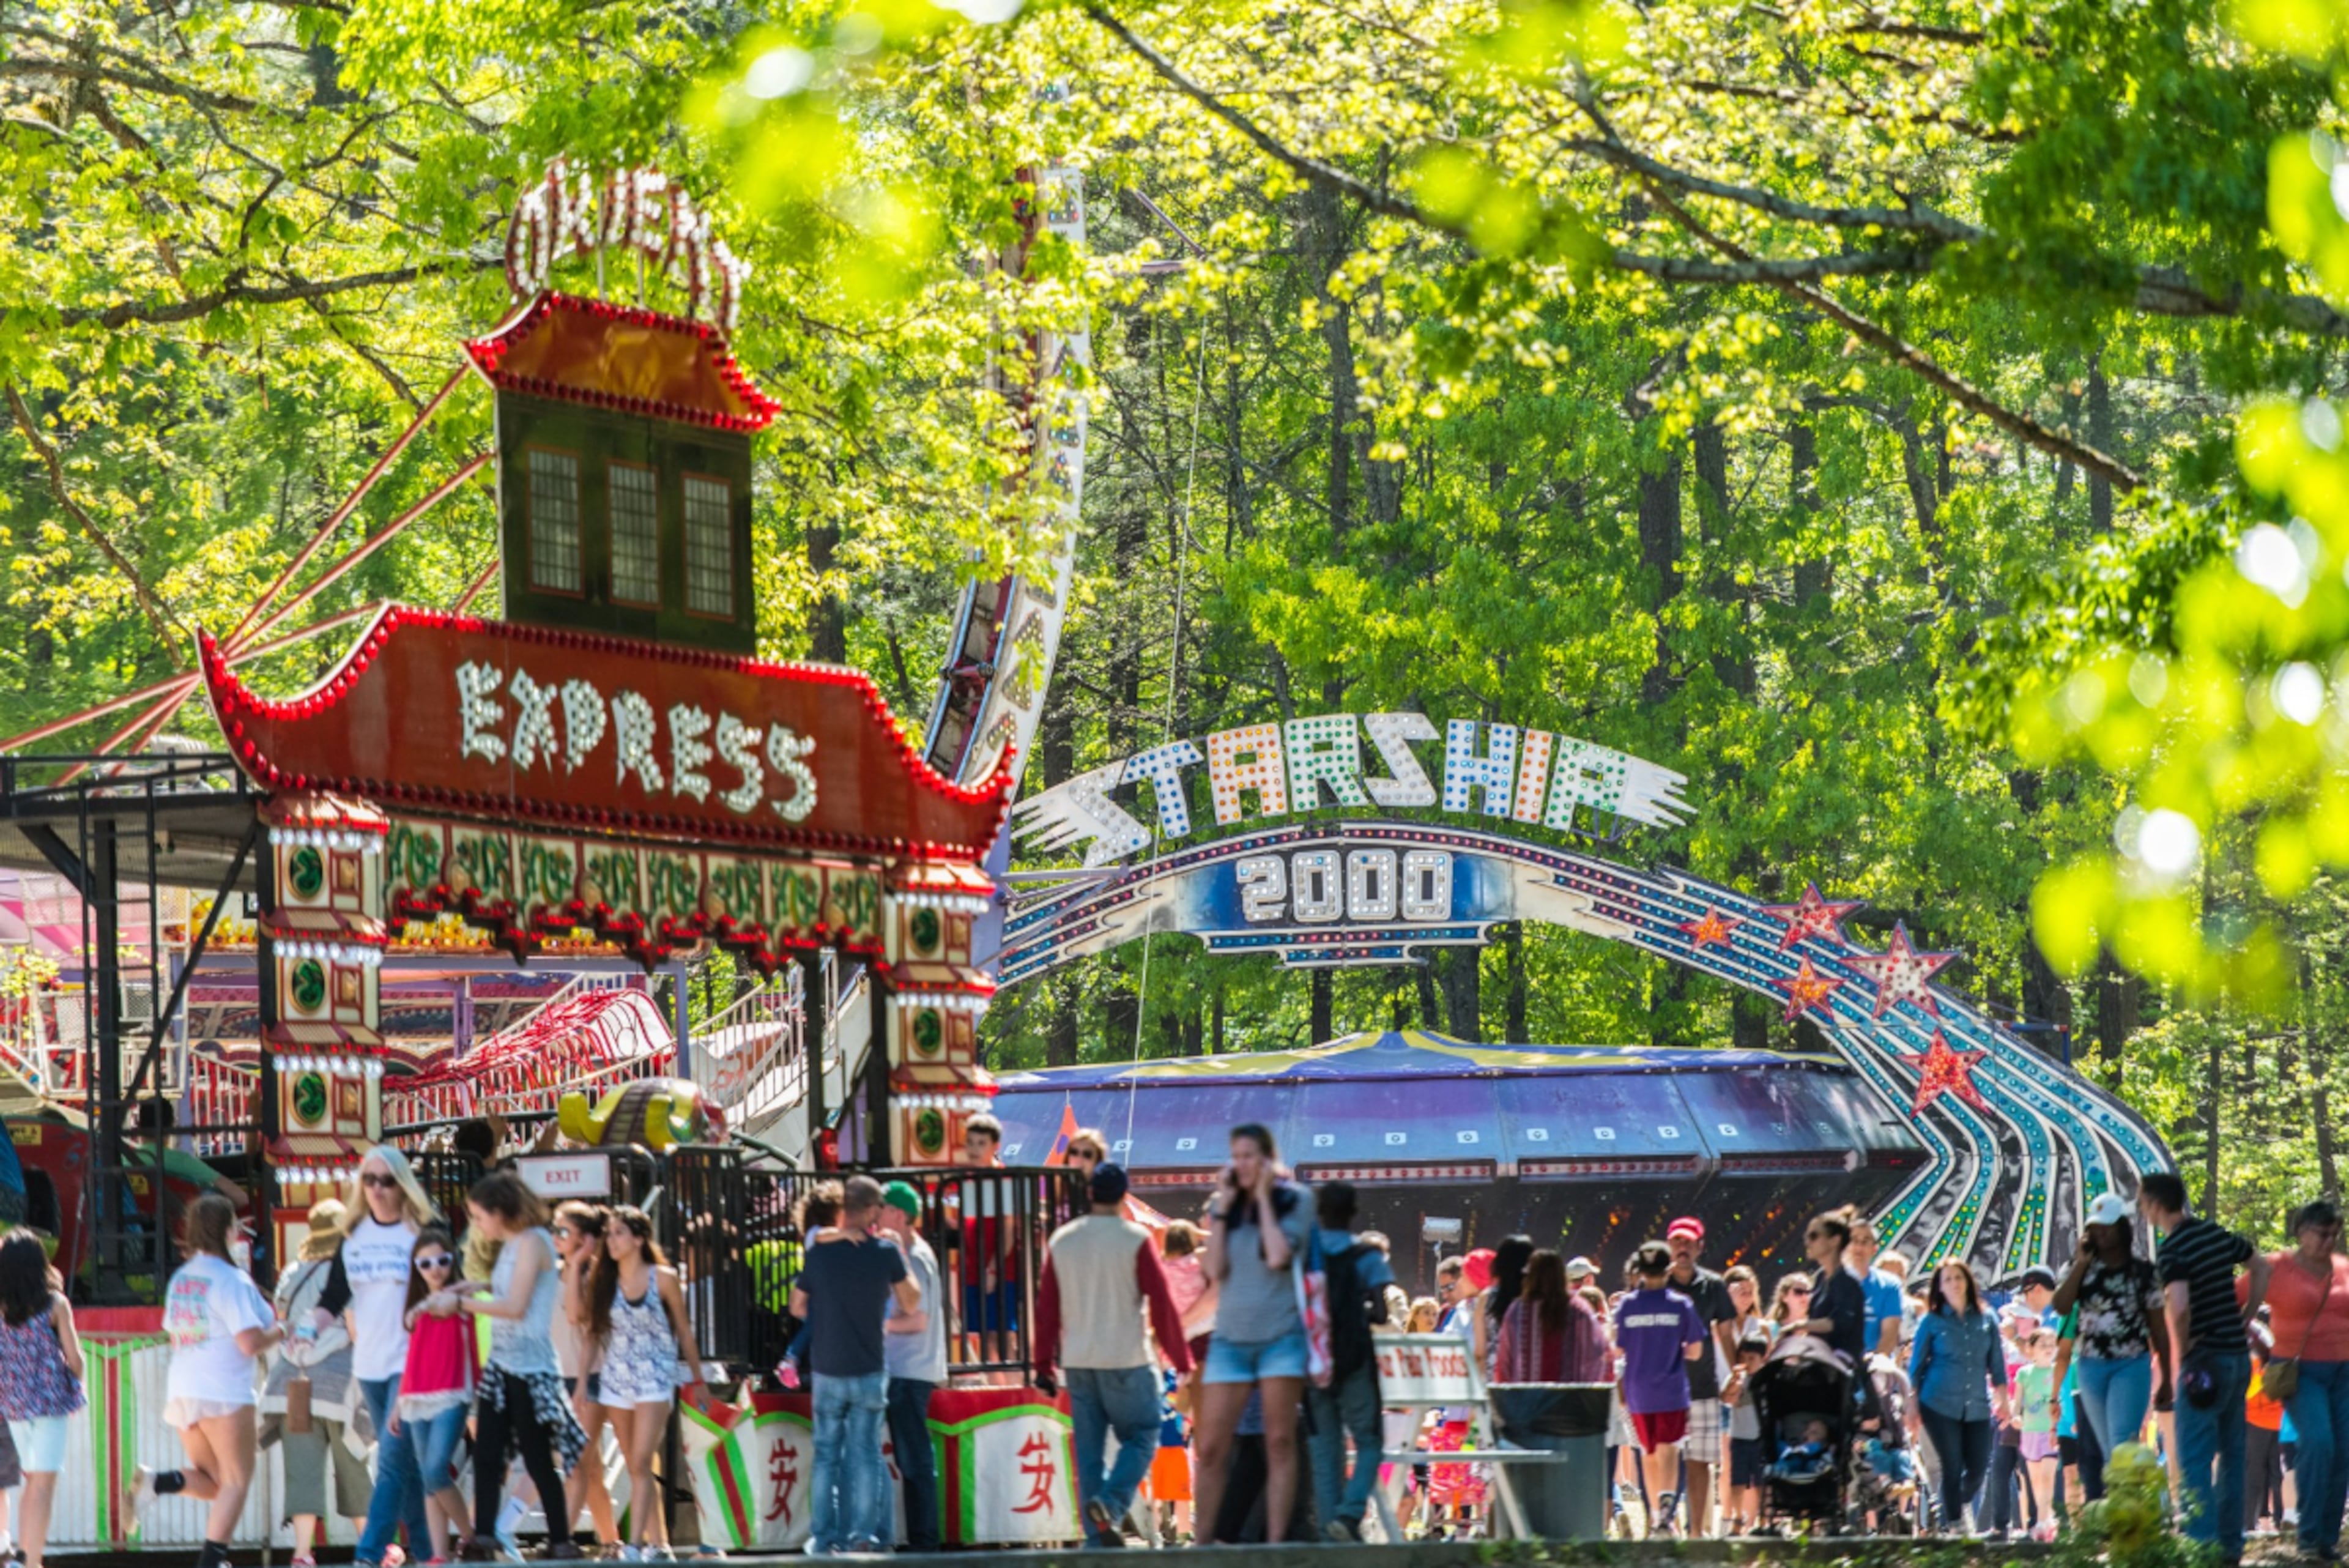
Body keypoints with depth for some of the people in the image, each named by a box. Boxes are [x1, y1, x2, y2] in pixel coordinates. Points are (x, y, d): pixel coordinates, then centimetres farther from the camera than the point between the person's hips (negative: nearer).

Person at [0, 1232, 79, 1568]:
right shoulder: (54, 1304, -9)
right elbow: (74, 1357, -8)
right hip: (50, 1399, -4)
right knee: (43, 1484, -3)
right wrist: (76, 1386, 12)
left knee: (34, 1481, 19)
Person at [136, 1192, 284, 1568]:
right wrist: (280, 1332, 1)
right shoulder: (230, 1280, -12)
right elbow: (251, 1342, -18)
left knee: (212, 1482, 17)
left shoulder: (180, 1279, 12)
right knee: (235, 1481, 2)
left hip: (180, 1392, 7)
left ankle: (156, 1483, -10)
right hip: (223, 1394, -7)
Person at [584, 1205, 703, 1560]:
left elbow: (684, 1331, 4)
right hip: (616, 1380, 4)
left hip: (655, 1380, -4)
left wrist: (698, 1381, 9)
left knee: (642, 1464, -15)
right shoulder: (603, 1282, 5)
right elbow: (594, 1334, 7)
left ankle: (636, 1542, -20)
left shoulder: (663, 1279, -3)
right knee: (636, 1470, 7)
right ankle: (658, 1543, 14)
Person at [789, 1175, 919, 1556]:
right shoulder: (885, 1253, -9)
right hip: (869, 1370, -1)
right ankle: (863, 1536, 0)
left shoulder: (818, 1253, -6)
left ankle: (823, 1537, 9)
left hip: (827, 1370, 1)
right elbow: (911, 1303, 5)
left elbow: (797, 1307, 6)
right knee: (865, 1454, 4)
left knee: (827, 1453, 10)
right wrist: (902, 1258, 14)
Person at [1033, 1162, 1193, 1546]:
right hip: (1126, 1360, -4)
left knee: (1089, 1451, 8)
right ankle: (1111, 1504, -17)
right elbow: (1161, 1304, -6)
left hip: (1078, 1362, 4)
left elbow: (1047, 1307, 7)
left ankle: (1098, 1539, 4)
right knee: (1141, 1437, 7)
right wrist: (1182, 1361, 1)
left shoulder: (1061, 1241, 5)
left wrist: (1044, 1364, 13)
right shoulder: (1136, 1239, -7)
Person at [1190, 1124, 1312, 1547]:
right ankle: (1203, 1542, 4)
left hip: (1280, 1334, -3)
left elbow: (1278, 1256, -14)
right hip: (1231, 1337, 3)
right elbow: (1215, 1271, -1)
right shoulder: (1223, 1206, 9)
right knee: (1211, 1449, -1)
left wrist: (1264, 1197, -7)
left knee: (1279, 1443, -4)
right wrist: (1223, 1206, -3)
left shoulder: (1295, 1199, 0)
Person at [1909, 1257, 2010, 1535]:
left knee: (1978, 1469, 0)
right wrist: (1912, 1405, 0)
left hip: (1977, 1407, 3)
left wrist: (2002, 1399, 8)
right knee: (1952, 1468, -5)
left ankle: (1957, 1509, 25)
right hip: (1940, 1405, -3)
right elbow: (1916, 1366, 4)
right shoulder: (1931, 1322, 2)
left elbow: (1997, 1364, 13)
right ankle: (1953, 1524, 2)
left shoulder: (1986, 1320, 9)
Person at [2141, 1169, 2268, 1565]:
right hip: (2239, 1355, 8)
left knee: (2195, 1460, -5)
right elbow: (2261, 1266, 22)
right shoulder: (2217, 1234, 8)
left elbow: (2180, 1307, -29)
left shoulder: (2172, 1250, -15)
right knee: (2231, 1454, 13)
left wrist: (2180, 1355, -13)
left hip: (2205, 1360, -8)